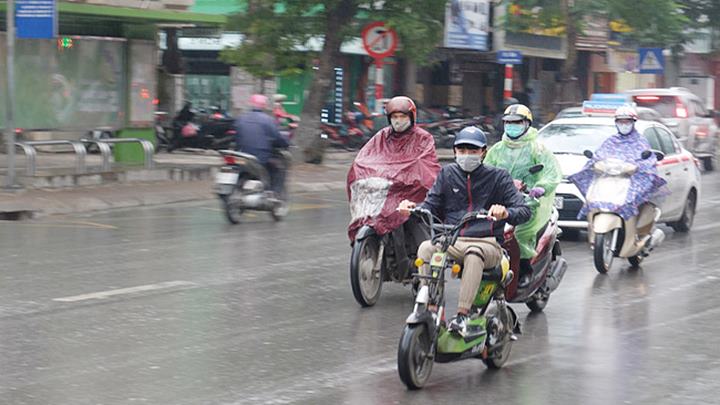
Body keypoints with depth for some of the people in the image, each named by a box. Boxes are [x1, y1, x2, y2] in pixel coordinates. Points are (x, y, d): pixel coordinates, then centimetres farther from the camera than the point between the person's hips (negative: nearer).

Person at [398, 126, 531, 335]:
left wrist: (506, 213, -28)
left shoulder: (498, 177, 6)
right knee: (426, 248, -29)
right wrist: (413, 208, -9)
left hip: (487, 243, -3)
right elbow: (431, 207, 14)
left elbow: (524, 211, -3)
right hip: (452, 242, 3)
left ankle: (462, 315, -43)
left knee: (474, 254, -38)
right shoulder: (448, 174, 16)